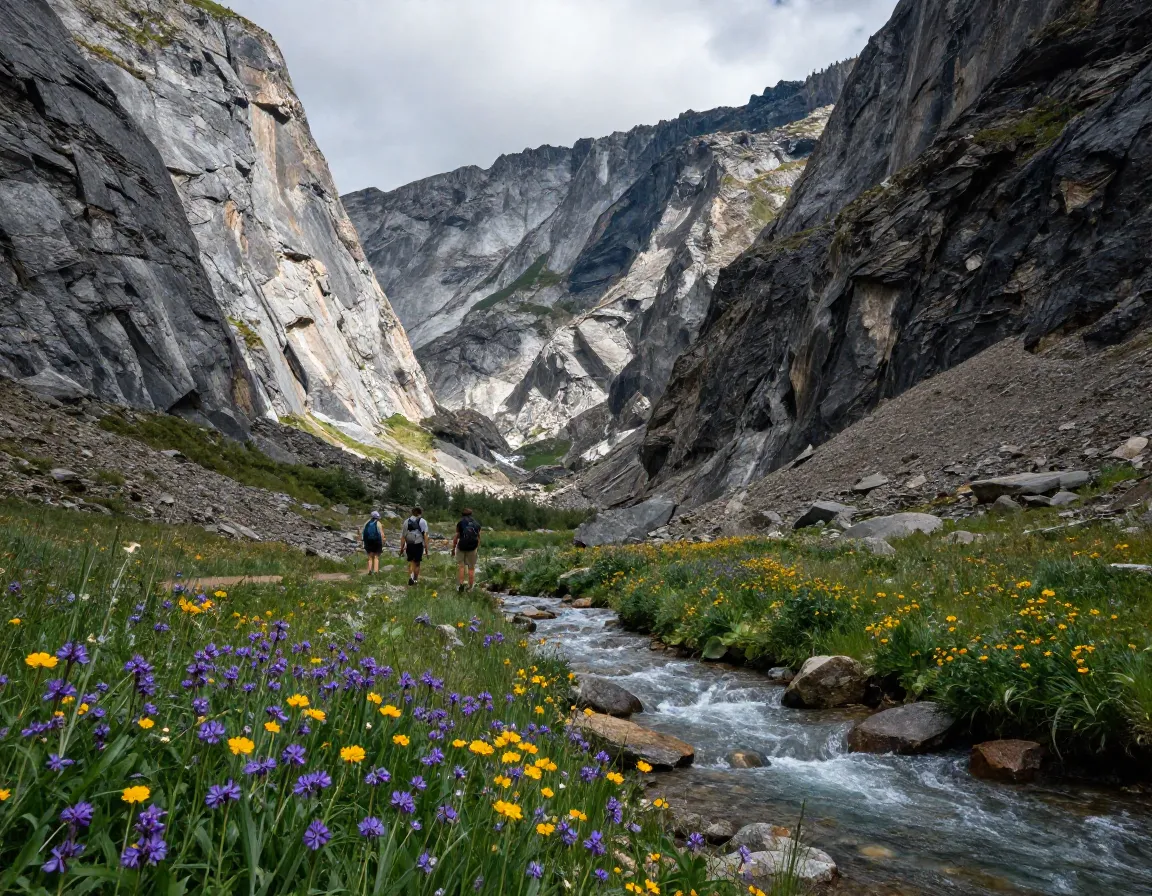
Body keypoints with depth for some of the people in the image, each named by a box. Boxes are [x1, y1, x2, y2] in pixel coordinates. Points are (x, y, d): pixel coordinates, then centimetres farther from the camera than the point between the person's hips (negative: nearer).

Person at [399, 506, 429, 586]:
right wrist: (426, 548, -8)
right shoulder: (423, 521, -1)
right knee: (417, 563, 11)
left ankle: (411, 576, -8)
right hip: (419, 545, -2)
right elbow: (425, 535, -9)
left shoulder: (407, 521, 8)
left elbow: (403, 536, 6)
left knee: (411, 562, 13)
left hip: (409, 545, 2)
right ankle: (415, 580, 19)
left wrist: (402, 548, 9)